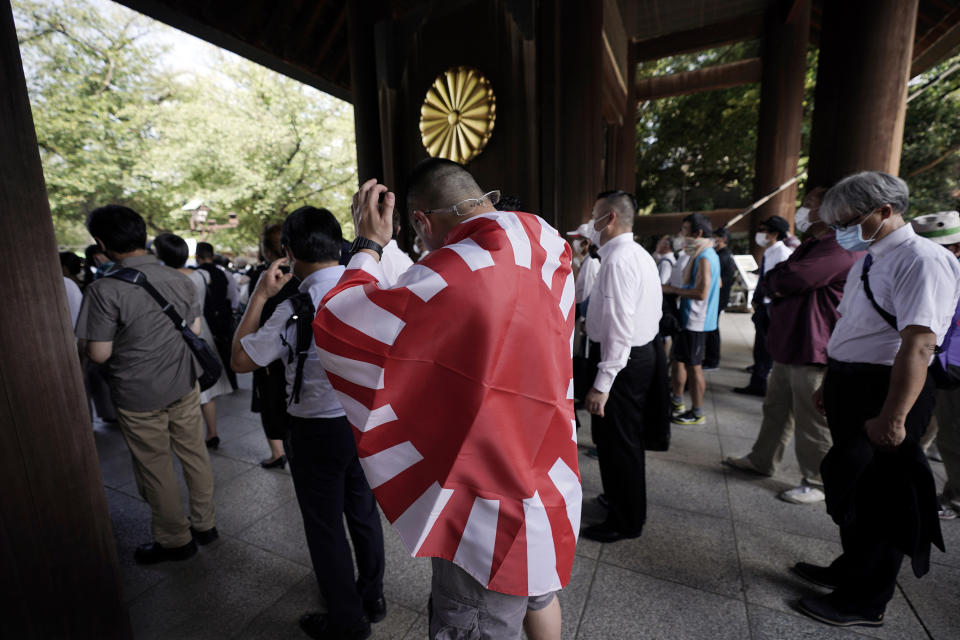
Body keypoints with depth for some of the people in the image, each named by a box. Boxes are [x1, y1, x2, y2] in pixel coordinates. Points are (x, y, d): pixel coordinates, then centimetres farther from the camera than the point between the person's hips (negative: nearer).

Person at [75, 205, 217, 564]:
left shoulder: (105, 289, -18)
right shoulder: (180, 280, -2)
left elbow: (99, 354, -15)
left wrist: (82, 342, 6)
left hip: (139, 395, -5)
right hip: (184, 385, 5)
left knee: (156, 469, 11)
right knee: (194, 455, 16)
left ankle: (175, 540, 28)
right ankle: (204, 524, 32)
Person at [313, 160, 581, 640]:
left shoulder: (457, 271, -28)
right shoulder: (547, 247, -6)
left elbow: (335, 329, -20)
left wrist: (368, 246, -8)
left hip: (487, 512, -7)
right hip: (548, 486, 7)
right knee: (538, 596, 31)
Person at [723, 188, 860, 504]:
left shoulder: (840, 249, -16)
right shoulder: (811, 245, 20)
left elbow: (790, 279, -27)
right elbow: (771, 281, 15)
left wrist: (774, 280, -4)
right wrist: (776, 285, -9)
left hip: (815, 352, -10)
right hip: (789, 347, 10)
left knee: (813, 422, 2)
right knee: (776, 408, 20)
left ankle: (815, 484, 17)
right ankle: (762, 459, 34)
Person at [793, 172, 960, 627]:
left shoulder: (921, 260, -17)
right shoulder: (867, 261, 12)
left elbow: (918, 345, -25)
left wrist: (893, 418, -27)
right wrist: (830, 384, 21)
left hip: (884, 391, -9)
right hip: (849, 386, 9)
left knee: (878, 496, 6)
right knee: (849, 487, 21)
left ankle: (865, 602, 25)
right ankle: (851, 569, 42)